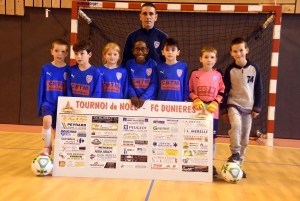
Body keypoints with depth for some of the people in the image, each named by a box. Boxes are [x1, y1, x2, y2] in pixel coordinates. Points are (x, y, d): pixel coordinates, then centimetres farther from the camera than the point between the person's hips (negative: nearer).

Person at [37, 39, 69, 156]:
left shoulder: (68, 70, -1)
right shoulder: (46, 68, 0)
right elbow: (41, 89, 3)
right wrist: (40, 106, 1)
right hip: (48, 102, -1)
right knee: (47, 120, -29)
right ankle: (47, 147, -9)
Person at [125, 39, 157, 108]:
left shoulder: (152, 64, 0)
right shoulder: (129, 64, 4)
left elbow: (154, 84, -5)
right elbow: (128, 84, 2)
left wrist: (143, 97, -16)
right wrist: (133, 96, -15)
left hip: (149, 100, -1)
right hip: (134, 100, 1)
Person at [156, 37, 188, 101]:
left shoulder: (183, 66, 0)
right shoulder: (159, 67, 2)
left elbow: (186, 85, 5)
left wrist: (185, 100, 3)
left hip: (178, 102, -1)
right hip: (161, 102, 1)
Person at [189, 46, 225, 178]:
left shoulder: (218, 75, 4)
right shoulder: (195, 74, 3)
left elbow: (222, 92, 6)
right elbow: (190, 91, 6)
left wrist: (215, 103, -9)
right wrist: (195, 99, -11)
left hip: (213, 110, 1)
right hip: (198, 110, 0)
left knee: (211, 138, 5)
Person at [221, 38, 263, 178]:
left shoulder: (254, 68, -3)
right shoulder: (230, 70, -4)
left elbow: (258, 89, 3)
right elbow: (225, 90, 0)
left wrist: (257, 107, 0)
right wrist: (223, 110, -1)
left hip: (249, 107, 2)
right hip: (233, 104, -2)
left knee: (245, 138, 5)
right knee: (236, 124, -32)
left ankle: (238, 164, 18)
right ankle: (235, 154, -18)